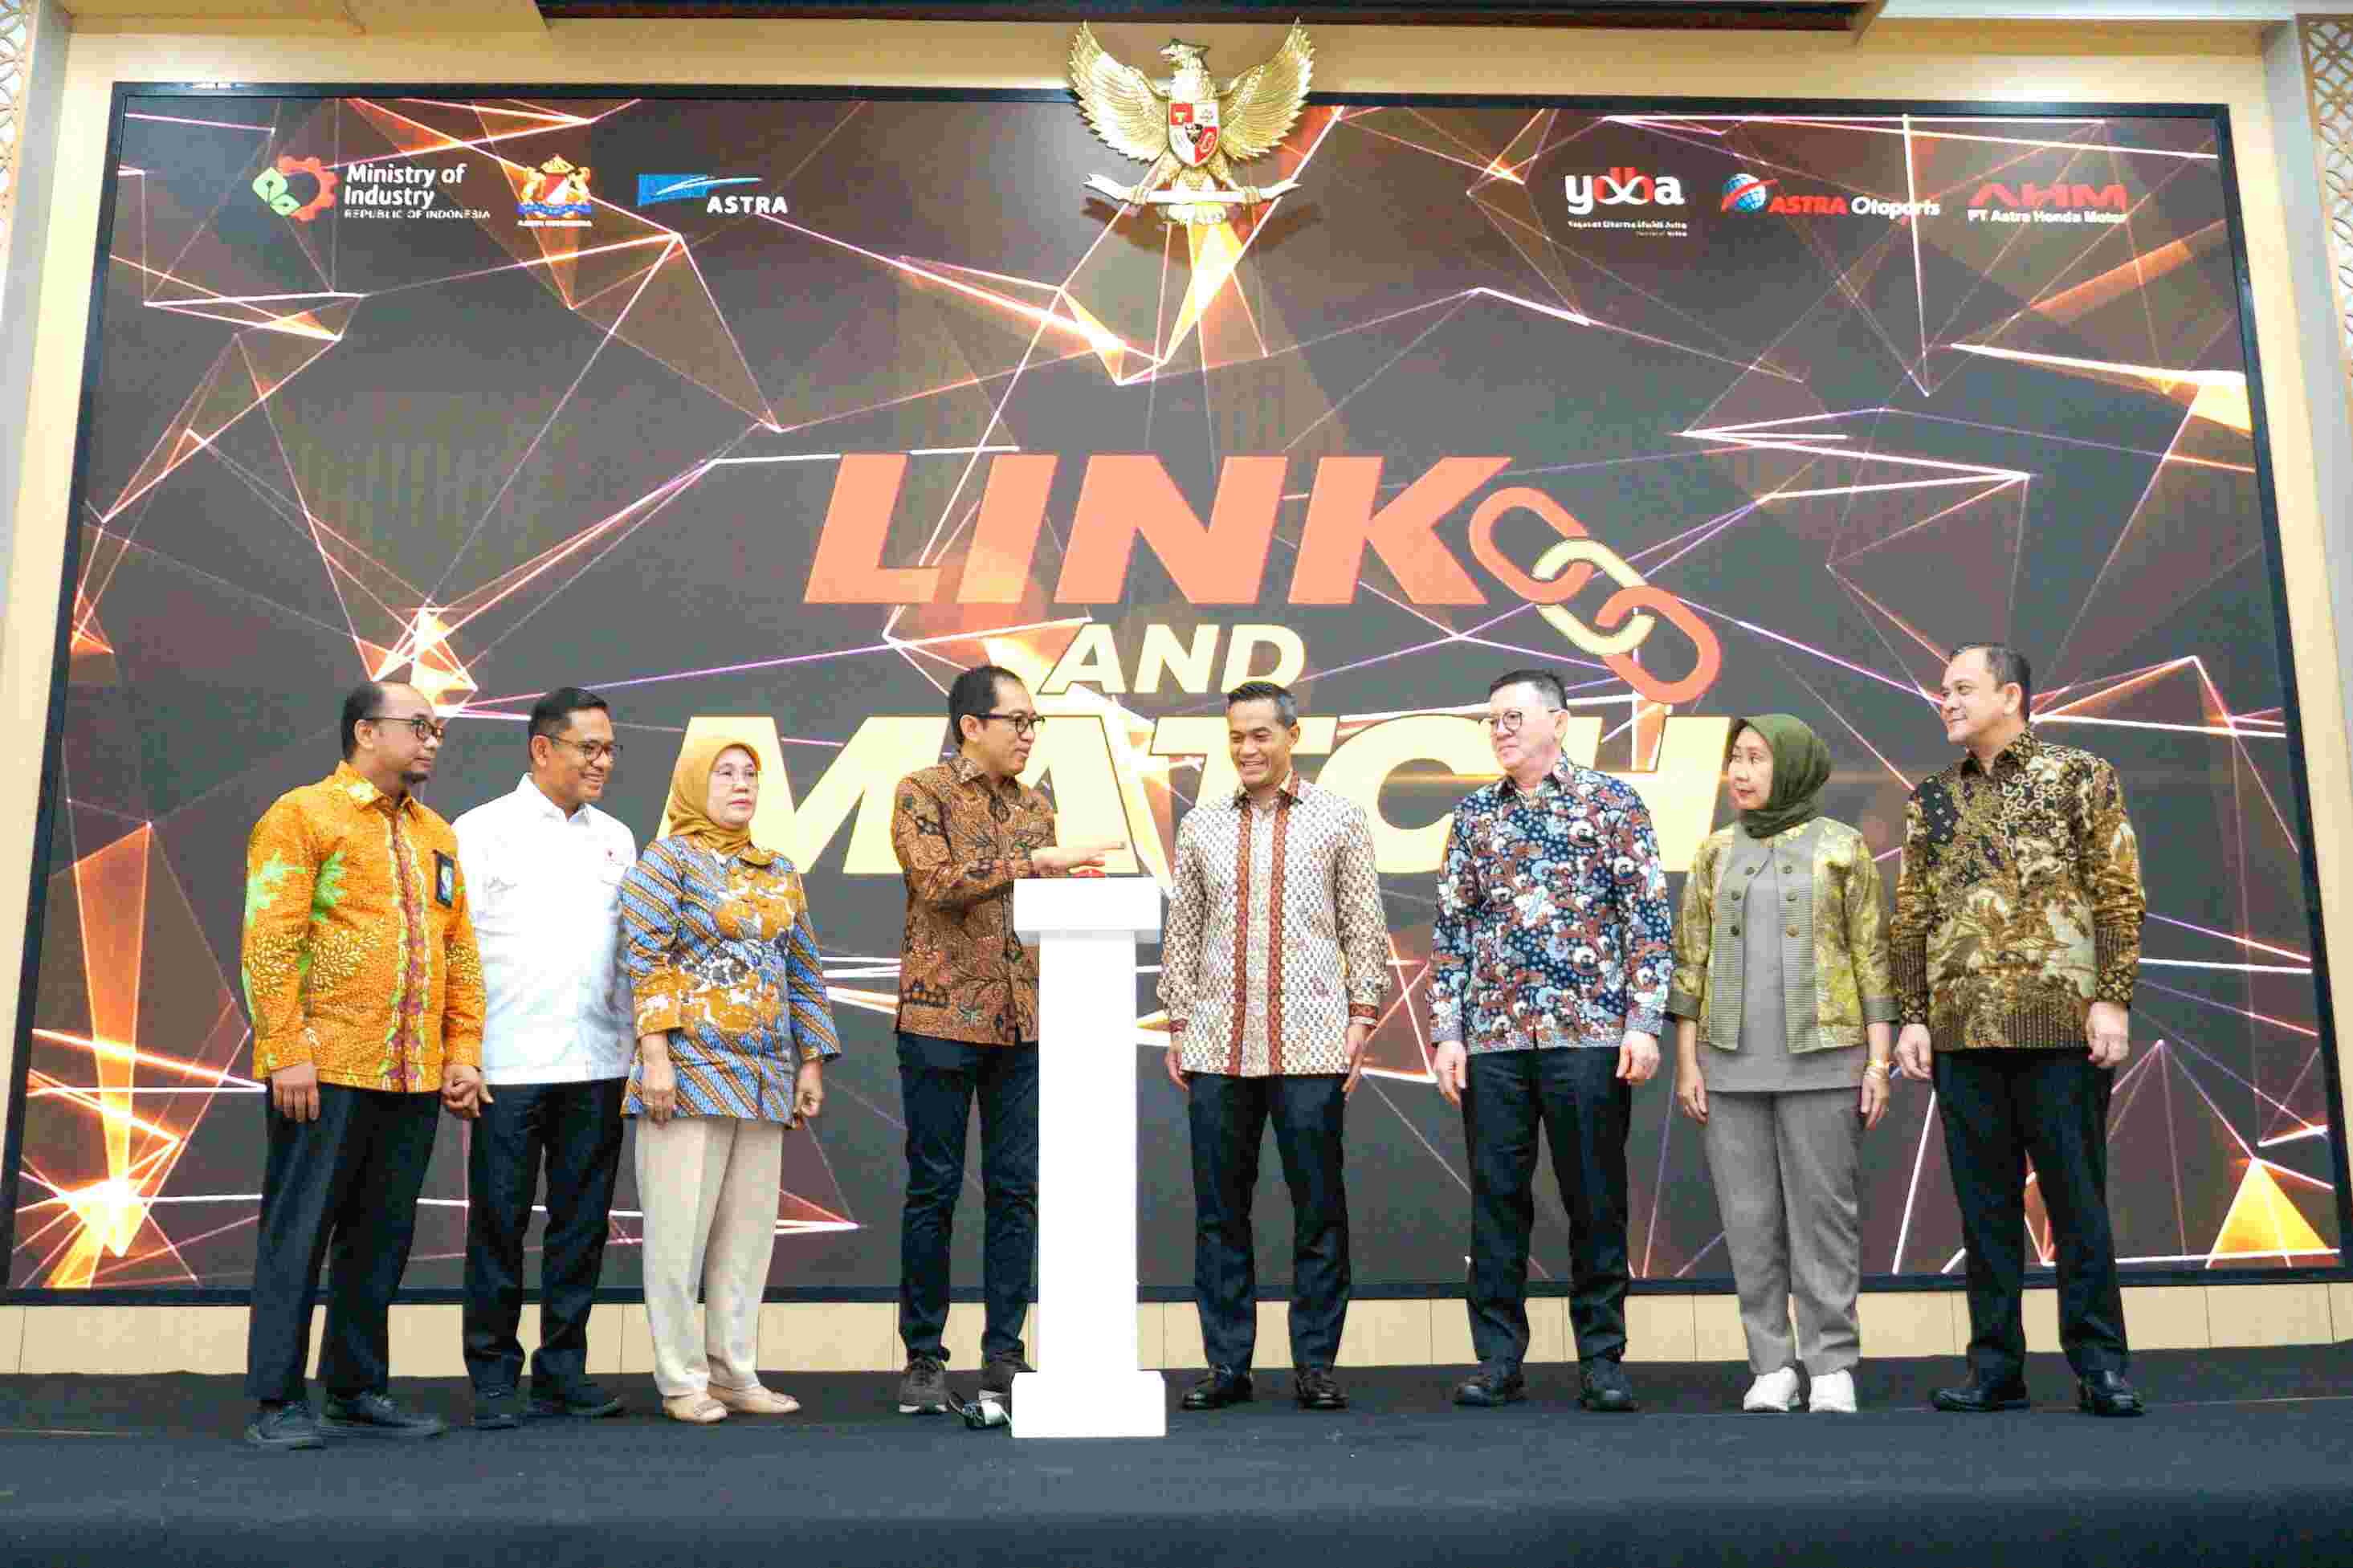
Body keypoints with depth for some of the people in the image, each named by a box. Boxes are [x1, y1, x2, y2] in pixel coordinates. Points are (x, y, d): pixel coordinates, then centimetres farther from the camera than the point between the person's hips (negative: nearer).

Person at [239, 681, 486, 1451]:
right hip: (325, 1070, -6)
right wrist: (288, 1053, -16)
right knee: (299, 1233, 0)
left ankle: (358, 1390, 20)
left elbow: (460, 950, 17)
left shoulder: (436, 834, 18)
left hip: (415, 1075, 6)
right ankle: (278, 1402, 8)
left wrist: (463, 1052, 9)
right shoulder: (301, 816, -2)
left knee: (381, 1237, 11)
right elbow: (269, 942, -9)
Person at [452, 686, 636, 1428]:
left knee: (582, 1223, 8)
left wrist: (637, 1052, 11)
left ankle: (562, 1372, 18)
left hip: (598, 1064, 4)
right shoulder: (482, 831, 1)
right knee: (498, 1225, 2)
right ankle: (494, 1378, 13)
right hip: (510, 1063, -4)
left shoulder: (616, 838, 15)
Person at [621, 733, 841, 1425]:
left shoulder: (781, 874, 16)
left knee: (748, 1228, 8)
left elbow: (804, 974, 17)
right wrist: (656, 1055, -17)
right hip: (690, 1068, -5)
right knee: (681, 1226, -2)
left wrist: (812, 1063, 12)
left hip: (764, 1078, 6)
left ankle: (735, 1374, 16)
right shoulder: (667, 860, -1)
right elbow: (645, 959, -8)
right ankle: (681, 1380, 7)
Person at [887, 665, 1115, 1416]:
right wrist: (1039, 860, -21)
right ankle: (924, 1360, 13)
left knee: (1017, 1190, 6)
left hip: (1023, 1023, 5)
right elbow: (938, 883, -19)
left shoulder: (1036, 804, 14)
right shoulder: (922, 792, -3)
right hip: (942, 1018, -5)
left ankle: (1004, 1357, 15)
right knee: (934, 1190, 2)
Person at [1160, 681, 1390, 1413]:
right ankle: (1227, 1365, 15)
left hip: (1310, 1044, -2)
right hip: (1217, 1044, 2)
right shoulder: (1200, 825, 12)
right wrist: (1177, 1024, 9)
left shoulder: (1339, 818, 6)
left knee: (1319, 1208, 2)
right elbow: (1182, 932, 14)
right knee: (1219, 1211, 6)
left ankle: (1315, 1364, 13)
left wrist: (1362, 1015, -2)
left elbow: (1364, 927, 5)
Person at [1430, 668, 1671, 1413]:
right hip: (1493, 1037, 3)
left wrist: (1644, 1023, -8)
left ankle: (1602, 1360, 14)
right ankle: (1498, 1359, 14)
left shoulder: (1613, 803, 4)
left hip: (1590, 1035, -3)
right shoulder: (1474, 814, 13)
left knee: (1596, 1202, 3)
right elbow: (1450, 929, 12)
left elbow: (1649, 918, 0)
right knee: (1496, 1199, 5)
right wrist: (1446, 1032, 4)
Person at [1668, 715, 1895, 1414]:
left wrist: (1878, 1060, -6)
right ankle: (1772, 1367, 12)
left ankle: (1832, 1367, 9)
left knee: (1822, 1210, 0)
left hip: (1822, 1056, -3)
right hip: (1734, 1060, 3)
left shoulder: (1843, 848, 0)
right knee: (1750, 1215, 3)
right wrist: (1686, 1062, 2)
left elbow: (1873, 958, 0)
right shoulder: (1716, 852, 8)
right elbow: (1692, 959, 7)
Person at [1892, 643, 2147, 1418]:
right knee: (1983, 1201, 6)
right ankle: (1995, 1364, 13)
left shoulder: (2080, 776, 5)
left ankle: (2100, 1363, 9)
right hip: (1962, 1028, 4)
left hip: (2061, 1023, -4)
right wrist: (1913, 1015, 5)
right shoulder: (1931, 798, 15)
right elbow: (1911, 917, 13)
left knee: (2076, 1195, 0)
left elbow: (2119, 896, -1)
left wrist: (2113, 999, -10)